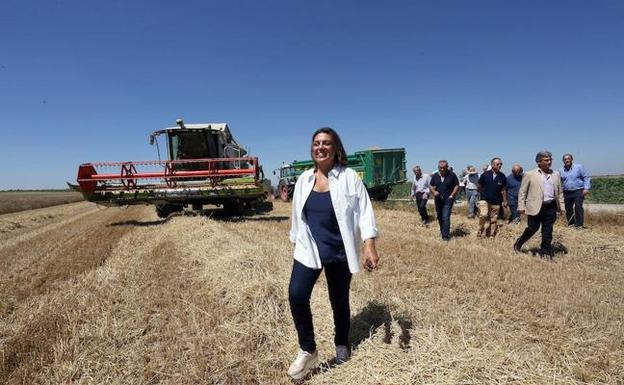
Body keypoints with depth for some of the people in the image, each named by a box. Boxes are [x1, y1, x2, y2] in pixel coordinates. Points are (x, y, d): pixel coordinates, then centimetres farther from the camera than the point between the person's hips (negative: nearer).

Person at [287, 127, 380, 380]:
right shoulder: (304, 180, 5)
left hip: (339, 251, -2)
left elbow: (364, 210, -12)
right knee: (296, 295, -15)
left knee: (339, 301, 12)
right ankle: (308, 351, 6)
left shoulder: (348, 178, -7)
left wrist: (369, 245, -22)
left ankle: (341, 344, 40)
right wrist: (296, 241, 19)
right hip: (309, 249, 3)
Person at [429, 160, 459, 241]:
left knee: (446, 218, -12)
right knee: (440, 217, 14)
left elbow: (457, 185, 0)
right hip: (438, 200, 4)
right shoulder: (435, 176, 5)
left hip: (448, 200, -4)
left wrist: (452, 195, -10)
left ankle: (445, 235, -6)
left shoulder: (452, 175, -5)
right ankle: (442, 231, 32)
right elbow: (430, 186, 12)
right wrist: (433, 192, -9)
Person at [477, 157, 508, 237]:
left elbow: (503, 190, 9)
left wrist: (504, 201, 10)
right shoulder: (485, 174, -7)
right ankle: (480, 231, -2)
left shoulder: (502, 177, -1)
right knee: (483, 215, -22)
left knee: (493, 220, 7)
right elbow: (479, 186, 7)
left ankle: (491, 235, 22)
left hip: (496, 202, 2)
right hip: (484, 200, -2)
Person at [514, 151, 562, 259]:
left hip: (551, 207, 4)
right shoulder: (530, 175, -3)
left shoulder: (556, 174, 12)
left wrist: (558, 206, 14)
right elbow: (522, 192, -1)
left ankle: (546, 252, 17)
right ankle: (518, 244, 23)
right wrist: (521, 206, -6)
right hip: (535, 207, -4)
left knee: (547, 231, 7)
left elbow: (558, 191, 19)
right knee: (532, 228, 0)